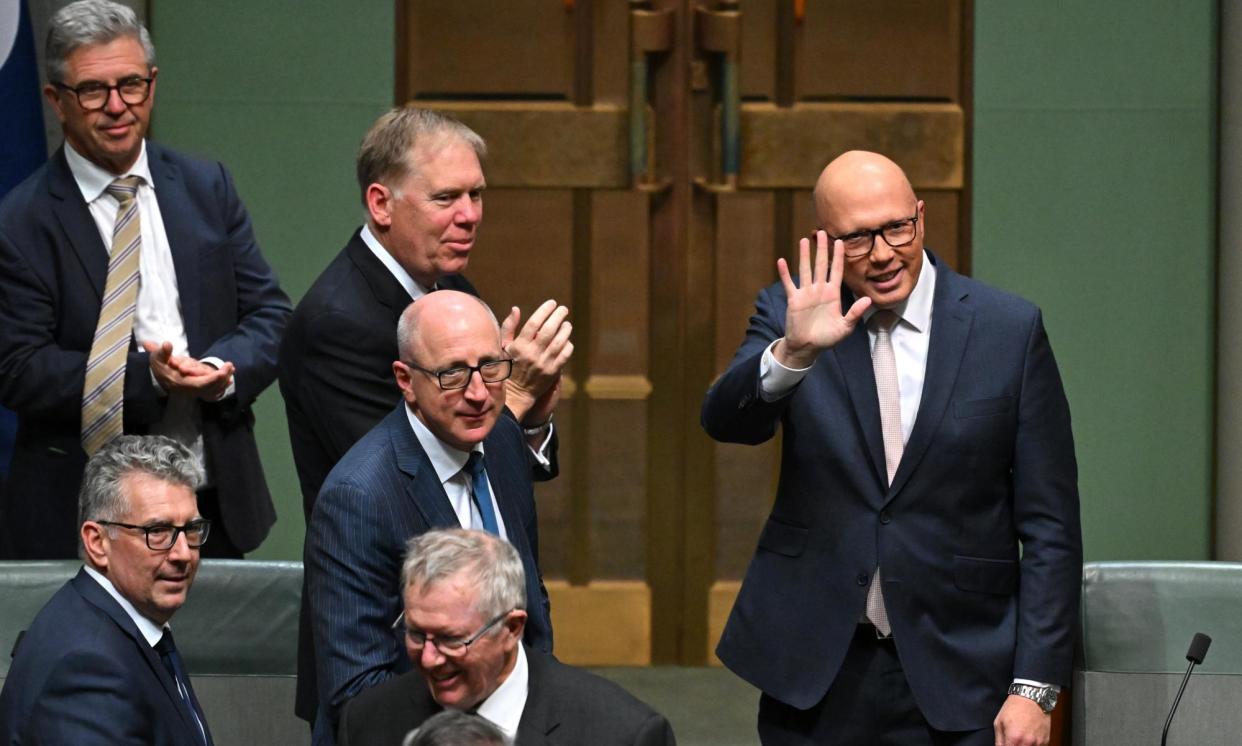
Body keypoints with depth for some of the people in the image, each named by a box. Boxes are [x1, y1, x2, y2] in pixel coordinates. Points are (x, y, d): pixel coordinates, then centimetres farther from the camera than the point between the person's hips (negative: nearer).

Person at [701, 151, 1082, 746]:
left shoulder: (1009, 329, -2)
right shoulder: (789, 314, 2)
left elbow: (1048, 525, -1)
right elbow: (726, 421, -15)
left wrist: (1035, 687, -7)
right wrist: (792, 352, -35)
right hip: (814, 675, 1)